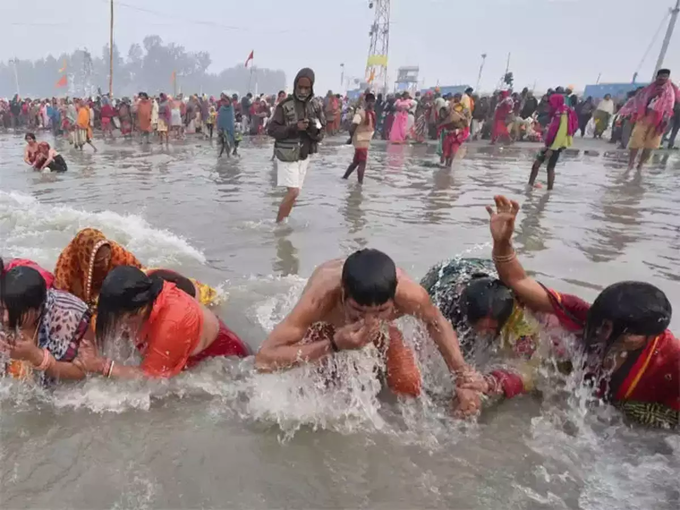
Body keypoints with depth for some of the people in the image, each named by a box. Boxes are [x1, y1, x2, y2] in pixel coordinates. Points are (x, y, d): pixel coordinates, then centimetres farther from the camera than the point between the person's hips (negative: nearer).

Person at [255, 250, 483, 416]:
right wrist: (333, 345, -55)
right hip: (327, 325, -1)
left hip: (382, 329, 1)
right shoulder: (321, 297, -48)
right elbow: (264, 360, -46)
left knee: (409, 389, -9)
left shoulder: (408, 293, -41)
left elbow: (437, 322, -16)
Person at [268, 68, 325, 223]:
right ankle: (278, 223, 4)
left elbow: (320, 135, 3)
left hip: (305, 156, 5)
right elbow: (271, 130, -12)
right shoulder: (285, 105, -10)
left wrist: (314, 130, -20)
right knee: (293, 192, -11)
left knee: (294, 193, 11)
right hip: (288, 155, -5)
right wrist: (294, 127, -23)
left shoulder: (316, 107, 2)